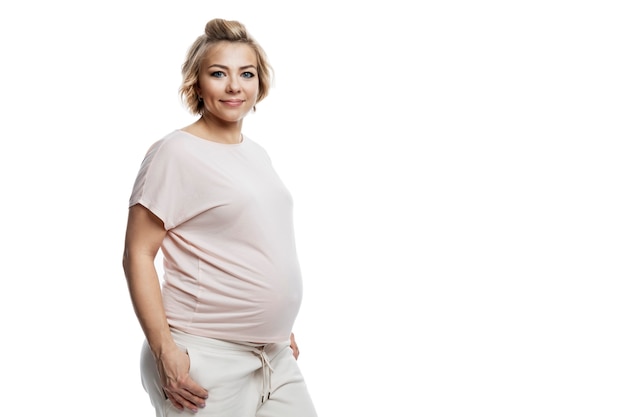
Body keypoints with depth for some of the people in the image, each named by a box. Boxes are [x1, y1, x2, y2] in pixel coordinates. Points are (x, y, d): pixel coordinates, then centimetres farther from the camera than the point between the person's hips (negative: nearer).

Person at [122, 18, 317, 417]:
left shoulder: (258, 154, 12)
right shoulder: (176, 152, -10)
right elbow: (138, 254, -12)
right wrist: (163, 350, -18)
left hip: (275, 356, 7)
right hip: (206, 359, -7)